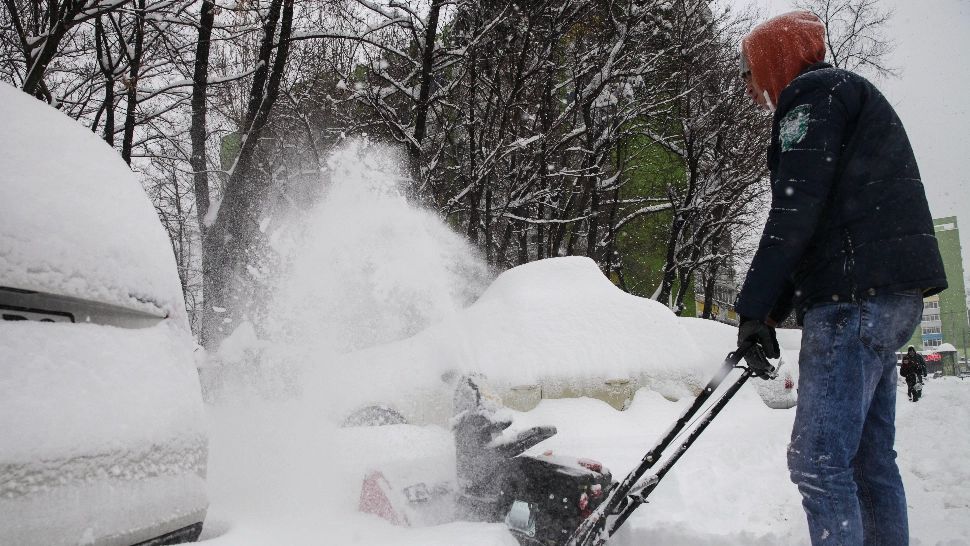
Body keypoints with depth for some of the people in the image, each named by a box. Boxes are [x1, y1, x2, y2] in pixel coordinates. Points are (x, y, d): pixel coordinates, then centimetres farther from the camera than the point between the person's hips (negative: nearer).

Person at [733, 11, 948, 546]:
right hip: (887, 296, 11)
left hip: (857, 296, -11)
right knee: (869, 458, 14)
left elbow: (795, 212, -15)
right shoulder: (851, 96, 29)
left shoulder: (812, 94, -3)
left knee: (818, 460, -12)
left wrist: (754, 306, -11)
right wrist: (772, 307, 20)